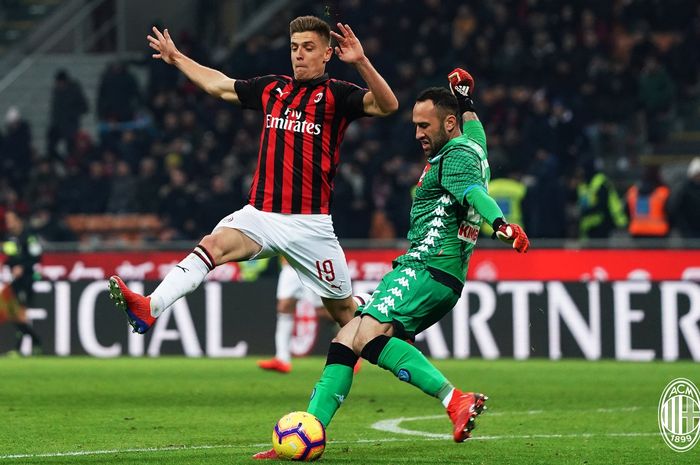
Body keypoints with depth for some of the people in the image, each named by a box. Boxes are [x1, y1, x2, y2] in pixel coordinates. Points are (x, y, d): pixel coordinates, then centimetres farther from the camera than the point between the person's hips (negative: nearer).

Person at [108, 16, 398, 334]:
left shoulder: (336, 94, 0)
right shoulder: (272, 88, 14)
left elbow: (387, 105, -18)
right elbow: (220, 86, 31)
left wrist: (361, 62, -31)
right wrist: (176, 58, 38)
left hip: (310, 222, -3)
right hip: (261, 213, 3)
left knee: (343, 309, 3)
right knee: (213, 244, -25)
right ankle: (150, 309, -42)